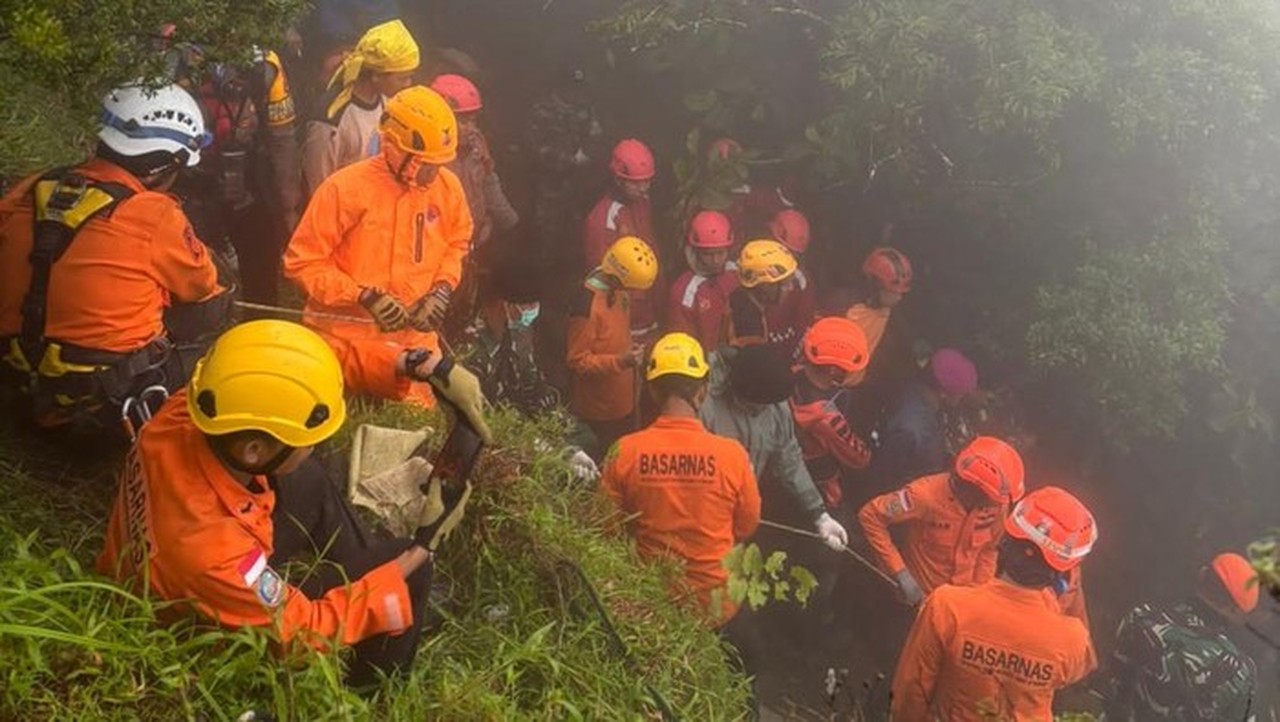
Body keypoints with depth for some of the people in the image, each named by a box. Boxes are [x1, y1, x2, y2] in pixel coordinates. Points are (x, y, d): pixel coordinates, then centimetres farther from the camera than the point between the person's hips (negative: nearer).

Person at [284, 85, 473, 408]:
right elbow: (302, 261, -12)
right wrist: (365, 296, -20)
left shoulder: (447, 186, -1)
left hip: (414, 336, 4)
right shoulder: (346, 188, -15)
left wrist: (442, 289, -1)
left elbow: (457, 243, 18)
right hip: (348, 338, -4)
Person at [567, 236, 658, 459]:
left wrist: (629, 350, 7)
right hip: (598, 413, -8)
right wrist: (620, 362, -31)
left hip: (623, 401, 8)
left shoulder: (618, 289, -2)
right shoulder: (586, 305, -28)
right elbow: (577, 361, -22)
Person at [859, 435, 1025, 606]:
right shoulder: (927, 495, -29)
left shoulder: (997, 503, -16)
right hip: (922, 597, -4)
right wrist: (901, 573, -24)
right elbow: (870, 516, -23)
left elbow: (988, 550, 1)